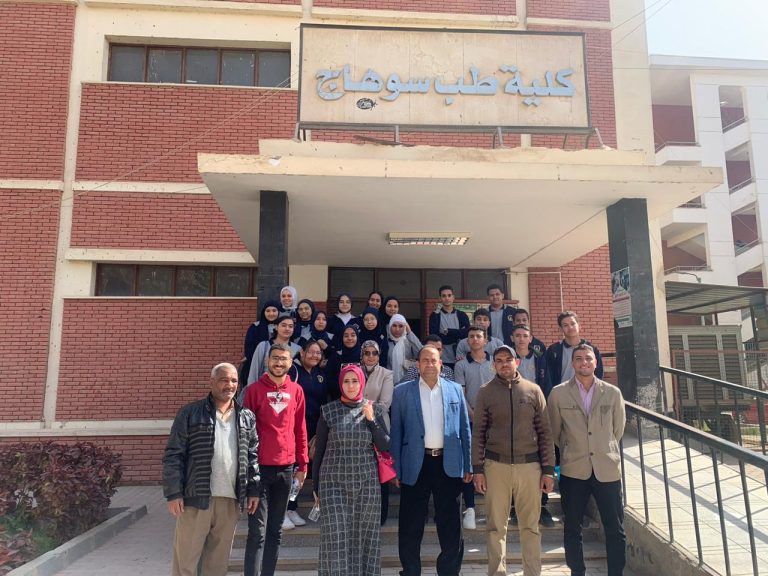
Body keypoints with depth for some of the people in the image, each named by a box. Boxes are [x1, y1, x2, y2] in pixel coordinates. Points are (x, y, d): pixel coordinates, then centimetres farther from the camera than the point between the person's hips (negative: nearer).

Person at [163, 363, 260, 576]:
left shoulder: (246, 417, 9)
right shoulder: (190, 413, -2)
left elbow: (253, 455, 11)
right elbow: (173, 456, -4)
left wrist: (254, 489, 5)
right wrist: (174, 493, -9)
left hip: (231, 500, 3)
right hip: (196, 498, -3)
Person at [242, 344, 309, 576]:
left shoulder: (296, 391, 6)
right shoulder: (254, 389, -3)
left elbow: (300, 428, 9)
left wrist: (303, 463, 7)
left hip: (286, 467, 4)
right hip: (260, 466, -3)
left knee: (276, 530, 13)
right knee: (258, 531, -2)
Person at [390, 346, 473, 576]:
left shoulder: (455, 389, 6)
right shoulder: (402, 391, 1)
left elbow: (464, 430, 7)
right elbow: (396, 432, 0)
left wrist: (467, 466, 4)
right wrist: (395, 468, -4)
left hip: (449, 464, 1)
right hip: (415, 465, -1)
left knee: (451, 527, 10)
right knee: (410, 528, 10)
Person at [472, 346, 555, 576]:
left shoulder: (533, 390, 4)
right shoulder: (485, 392, 3)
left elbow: (545, 432, 5)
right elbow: (478, 433, 3)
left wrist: (548, 470, 1)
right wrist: (478, 469, -2)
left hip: (529, 465, 0)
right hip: (496, 466, 0)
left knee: (530, 526, 7)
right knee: (496, 526, 6)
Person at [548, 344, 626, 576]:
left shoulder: (613, 393, 0)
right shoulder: (558, 393, -3)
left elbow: (618, 428, 13)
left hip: (607, 469, 1)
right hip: (573, 470, 0)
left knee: (615, 530, 7)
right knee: (572, 529, 9)